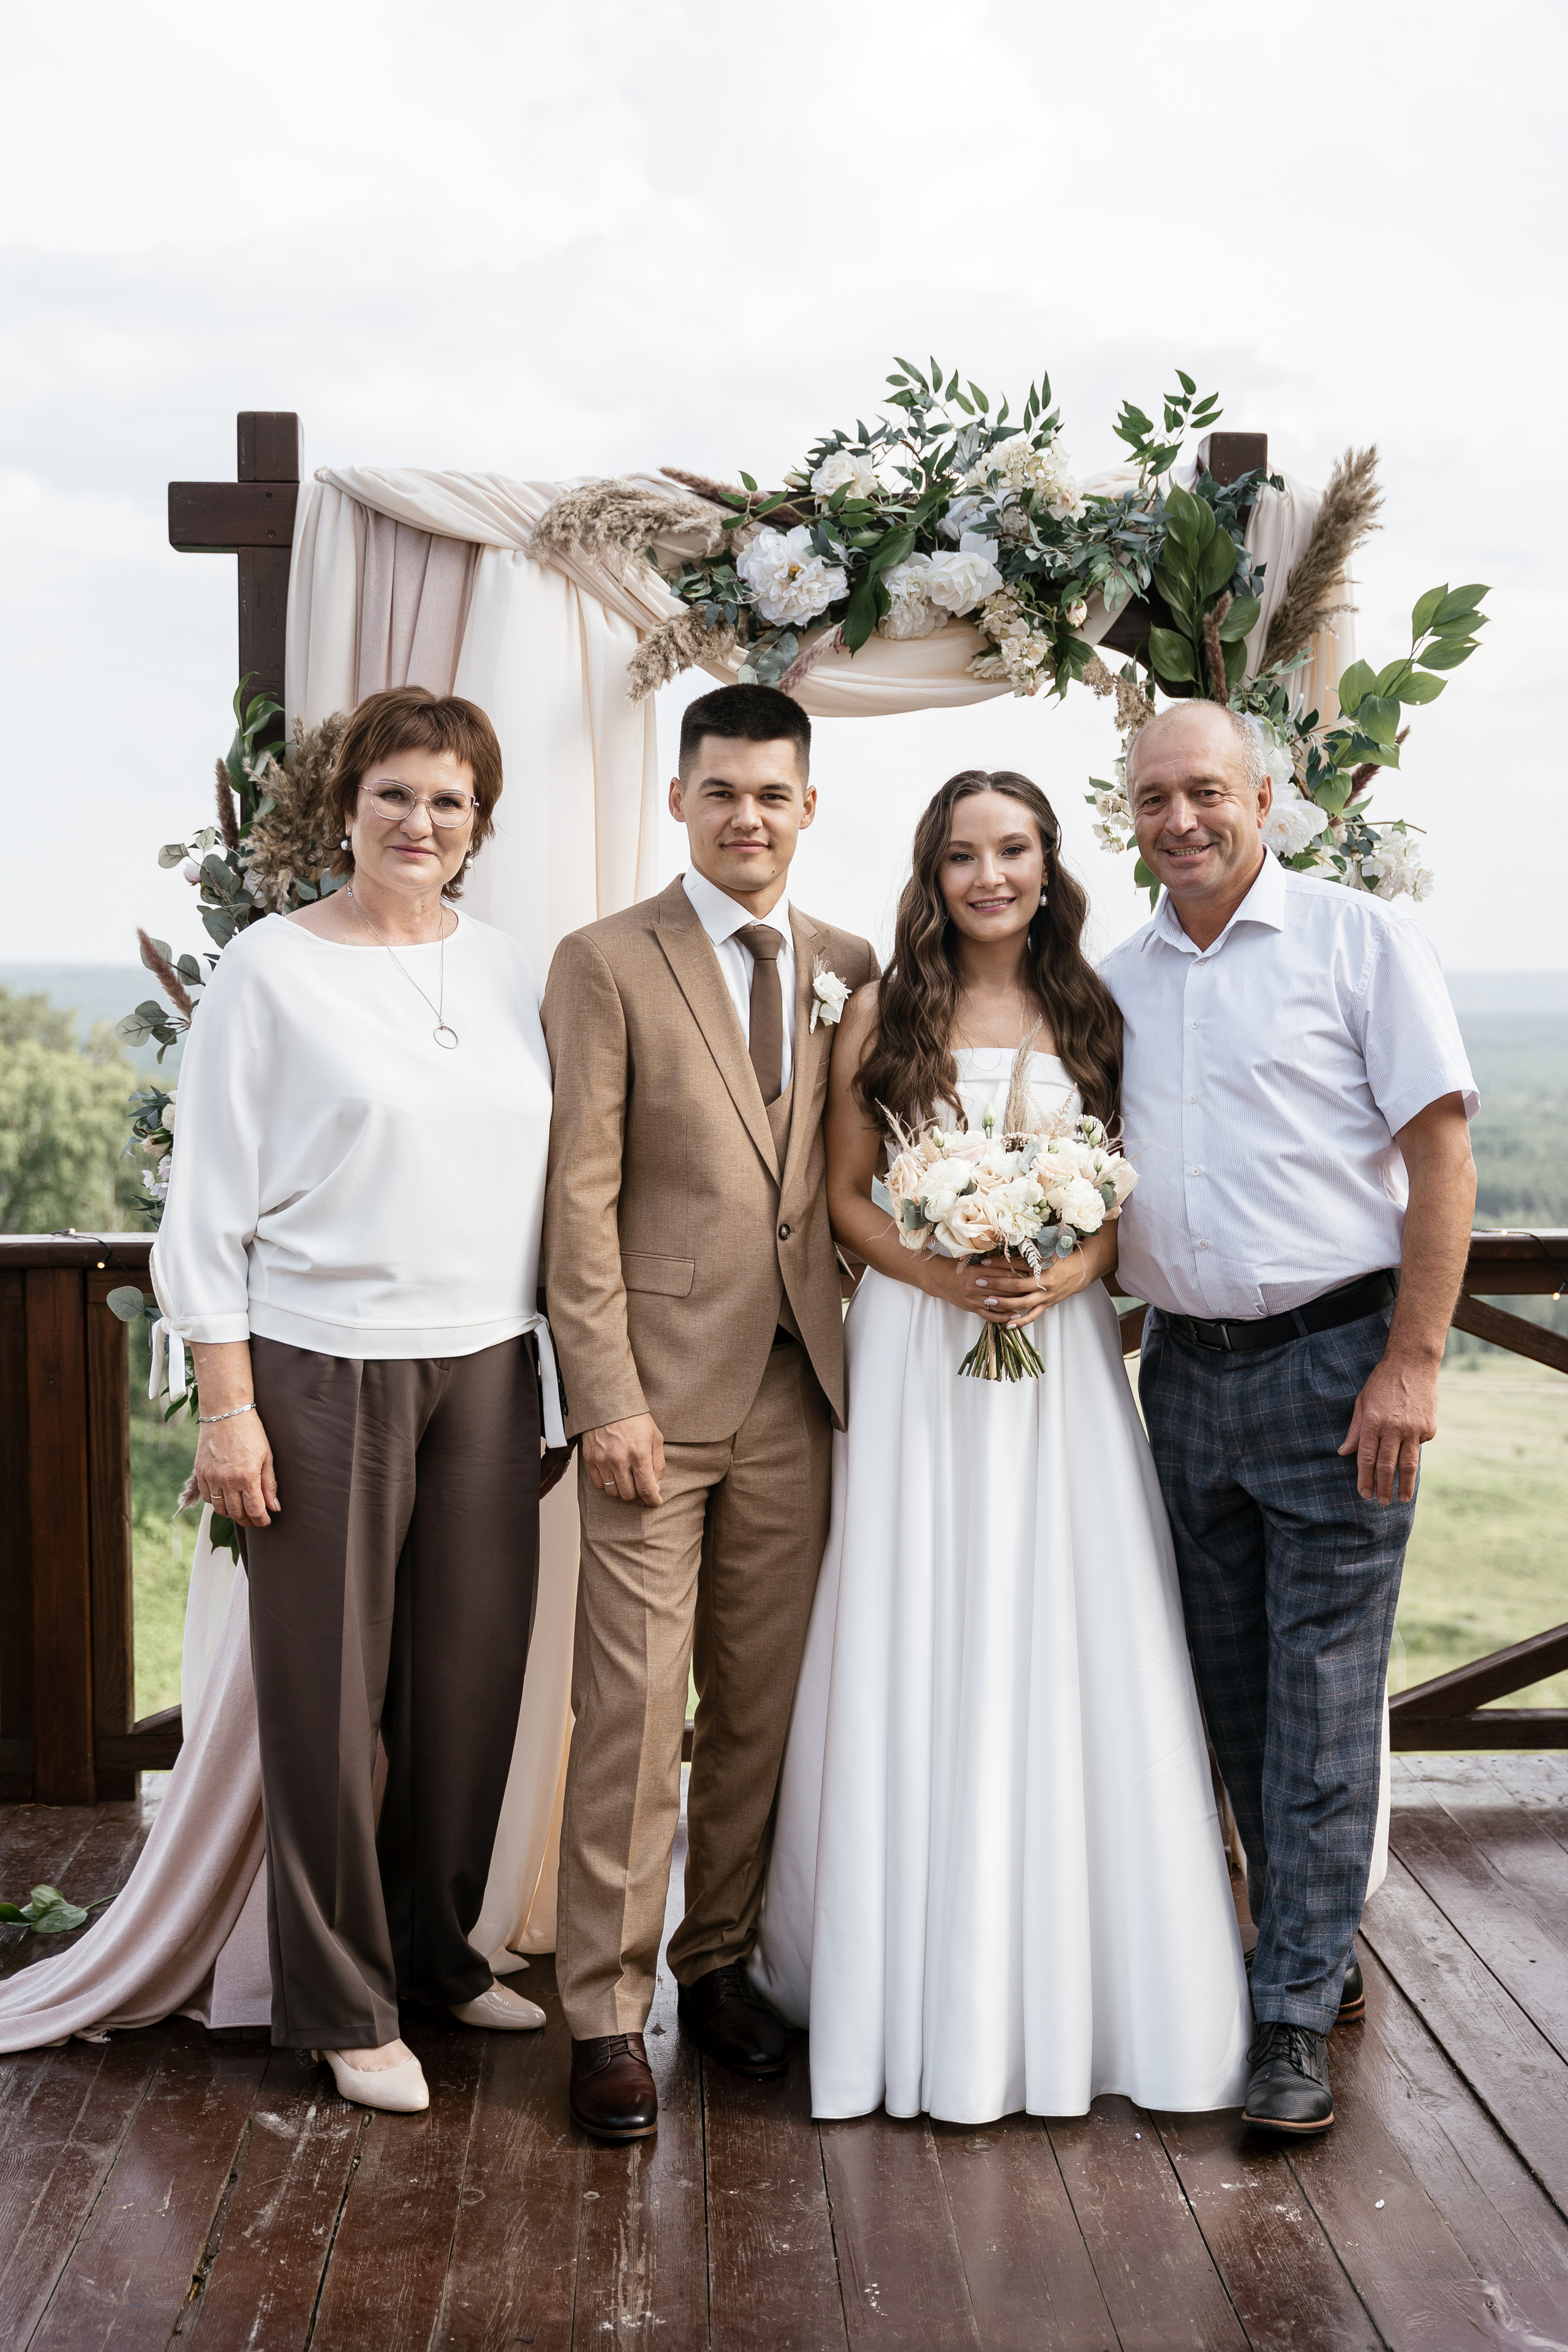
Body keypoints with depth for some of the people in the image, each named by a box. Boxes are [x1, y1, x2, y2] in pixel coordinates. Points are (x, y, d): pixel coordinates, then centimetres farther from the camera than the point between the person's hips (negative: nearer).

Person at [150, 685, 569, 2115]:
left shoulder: (511, 973, 9)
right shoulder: (273, 968, -3)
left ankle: (438, 1947, 31)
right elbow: (209, 1202, -4)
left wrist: (571, 1374, 10)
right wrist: (226, 1405, -9)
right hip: (323, 1368, -4)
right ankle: (345, 2001, 20)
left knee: (472, 1674, 9)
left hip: (487, 1368, 4)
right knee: (328, 1688, 3)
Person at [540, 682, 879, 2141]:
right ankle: (606, 2011, 9)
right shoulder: (606, 965, -3)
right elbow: (580, 1197, -7)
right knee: (633, 1708, -2)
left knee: (762, 1702, 12)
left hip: (799, 1389, 4)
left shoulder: (850, 972, 11)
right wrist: (607, 1397, -12)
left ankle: (719, 1958, 27)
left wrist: (864, 1353, 6)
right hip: (661, 1387, -4)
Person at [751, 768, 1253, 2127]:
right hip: (914, 1352, -1)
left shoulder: (1093, 1018, 8)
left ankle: (1070, 1978, 15)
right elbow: (845, 1195, 4)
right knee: (916, 1649, 1)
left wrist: (1076, 1268, -11)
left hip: (1061, 1349, 1)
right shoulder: (882, 1017, 4)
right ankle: (929, 1980, 12)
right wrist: (939, 1273, -13)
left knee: (1066, 1646, 2)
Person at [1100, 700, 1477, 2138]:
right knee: (1233, 1691, 12)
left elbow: (1441, 1152, -8)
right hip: (1185, 1370, 5)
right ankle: (1318, 1944, 29)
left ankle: (1297, 2017, 7)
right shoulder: (1117, 981, 11)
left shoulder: (1359, 939, -4)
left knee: (1321, 1698, -2)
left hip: (1333, 1364, -5)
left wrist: (1411, 1364, -15)